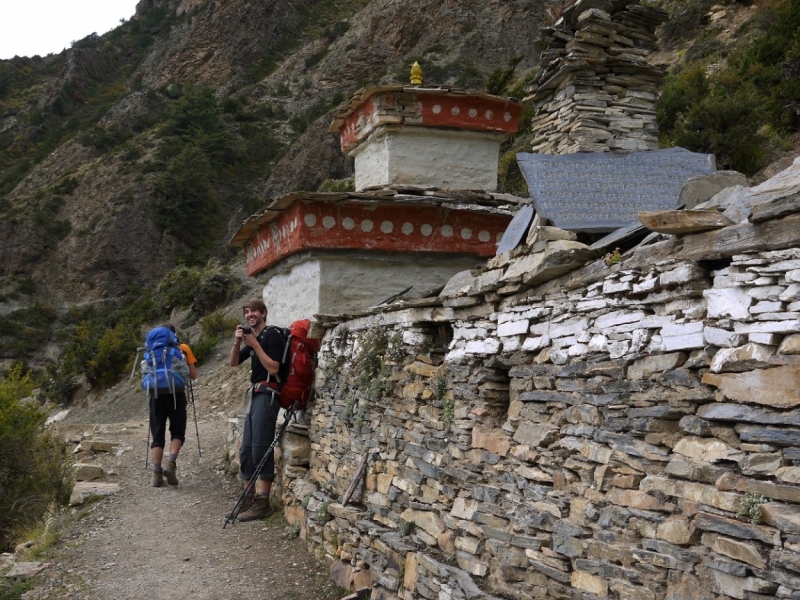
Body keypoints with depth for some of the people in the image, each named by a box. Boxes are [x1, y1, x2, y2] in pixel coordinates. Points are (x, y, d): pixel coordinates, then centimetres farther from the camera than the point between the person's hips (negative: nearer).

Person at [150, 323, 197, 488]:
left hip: (157, 394, 2)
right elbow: (193, 375, 4)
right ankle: (170, 463, -16)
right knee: (177, 432, 8)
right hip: (176, 394, -2)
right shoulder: (184, 349, 7)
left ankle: (157, 473, -5)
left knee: (158, 435, 6)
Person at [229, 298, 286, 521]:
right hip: (255, 395, 9)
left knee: (261, 448, -12)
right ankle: (249, 496, 17)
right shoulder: (253, 338, 18)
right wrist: (237, 342, 0)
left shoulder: (271, 336, -8)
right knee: (246, 450, 10)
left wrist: (255, 345, -17)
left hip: (267, 395, -9)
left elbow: (273, 368, -17)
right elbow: (234, 362, 17)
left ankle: (263, 502, -12)